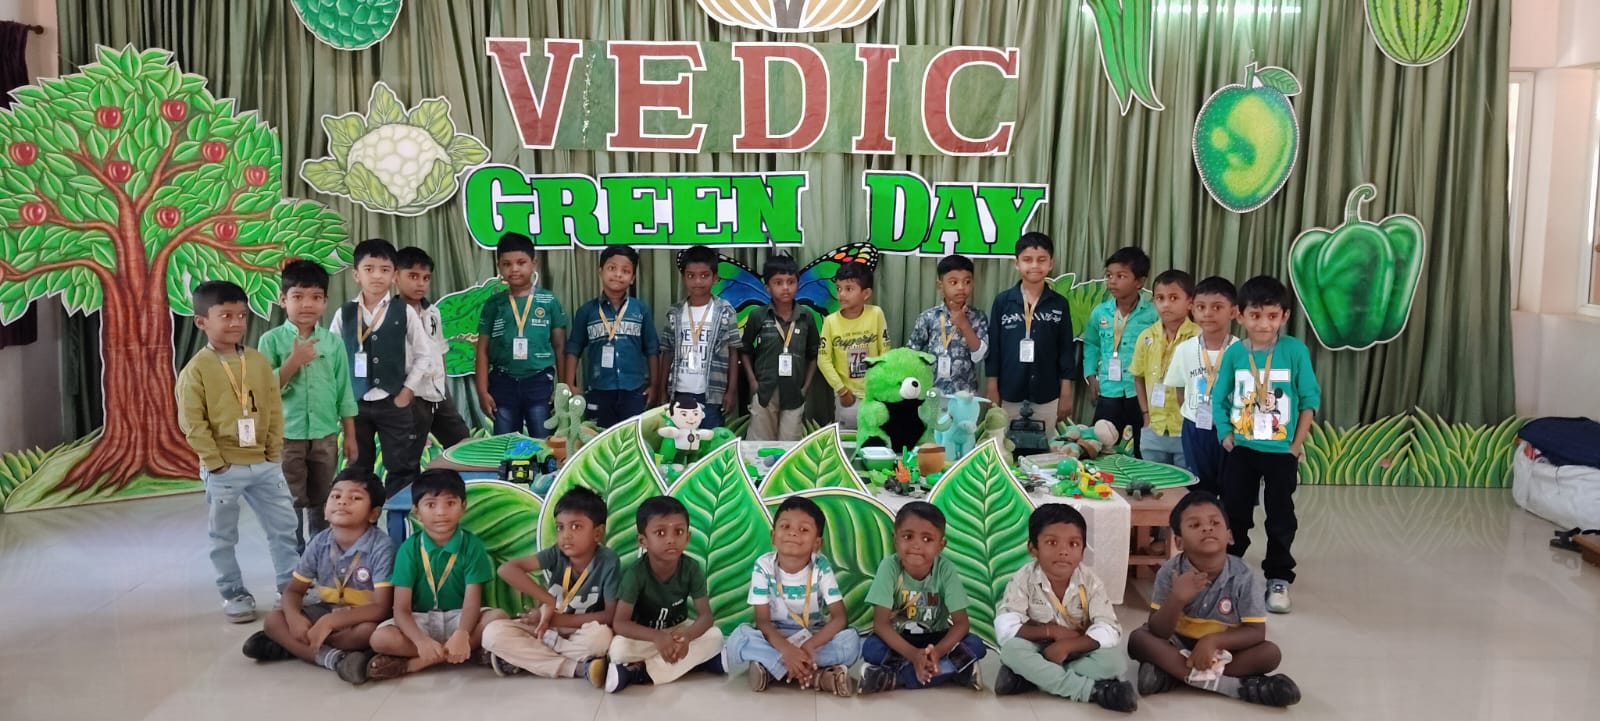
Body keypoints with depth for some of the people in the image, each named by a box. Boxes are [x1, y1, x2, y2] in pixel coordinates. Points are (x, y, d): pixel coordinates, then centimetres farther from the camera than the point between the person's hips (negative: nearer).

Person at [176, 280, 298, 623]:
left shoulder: (259, 361, 3)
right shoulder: (197, 369, -10)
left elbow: (274, 409, 6)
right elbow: (192, 423, -12)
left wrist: (274, 452, 1)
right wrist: (216, 462, -13)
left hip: (265, 464, 4)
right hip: (223, 469, -4)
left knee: (284, 525, 9)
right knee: (223, 537, 9)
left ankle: (291, 588, 21)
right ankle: (234, 594, 23)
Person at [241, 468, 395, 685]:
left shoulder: (381, 546, -23)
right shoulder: (319, 542, -6)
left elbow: (382, 607, -27)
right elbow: (294, 590, 2)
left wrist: (329, 622, -35)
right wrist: (294, 618, -21)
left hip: (360, 618, -5)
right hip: (325, 610, 5)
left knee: (369, 630, -37)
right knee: (273, 620, -13)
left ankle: (291, 645, -18)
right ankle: (332, 657, -28)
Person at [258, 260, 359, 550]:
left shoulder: (333, 342, 1)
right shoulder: (272, 340, -6)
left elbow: (344, 392, 6)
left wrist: (350, 436, 6)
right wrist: (294, 362, -20)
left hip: (325, 436, 2)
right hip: (287, 436, -2)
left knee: (323, 505, 13)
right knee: (291, 505, 8)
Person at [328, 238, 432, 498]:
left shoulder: (405, 313, -2)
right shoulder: (344, 314, 1)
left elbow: (423, 354, 2)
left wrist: (408, 390, -4)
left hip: (394, 401, -1)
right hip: (355, 402, 1)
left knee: (401, 469, 2)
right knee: (358, 469, 11)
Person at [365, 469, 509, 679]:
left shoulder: (472, 545, -7)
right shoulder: (409, 549, -7)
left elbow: (472, 601, -17)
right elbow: (401, 609, -14)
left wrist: (461, 635, -39)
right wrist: (421, 640, -35)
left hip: (458, 618, 1)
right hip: (420, 621, 0)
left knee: (498, 617, -30)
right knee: (380, 638, -29)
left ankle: (412, 663, -25)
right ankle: (471, 652, -24)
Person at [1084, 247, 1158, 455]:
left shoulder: (1153, 314, -8)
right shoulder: (1099, 312, 2)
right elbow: (1091, 344, 16)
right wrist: (1091, 375, 7)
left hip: (1142, 392, -3)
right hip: (1109, 392, 3)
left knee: (1142, 451, 10)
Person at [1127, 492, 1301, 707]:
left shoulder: (1244, 577, -15)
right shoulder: (1170, 572, -17)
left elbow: (1256, 632, -15)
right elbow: (1158, 632, -19)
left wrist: (1213, 640, -31)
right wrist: (1176, 600, -38)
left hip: (1222, 651, 1)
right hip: (1178, 647, -1)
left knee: (1271, 653, -23)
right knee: (1138, 639, -28)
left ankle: (1171, 673, -25)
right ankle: (1237, 686, -30)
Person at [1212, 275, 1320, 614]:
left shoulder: (1295, 350, -11)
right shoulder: (1234, 353, -6)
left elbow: (1310, 400, -5)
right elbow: (1219, 400, 2)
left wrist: (1297, 444, -6)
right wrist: (1225, 435, -6)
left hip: (1281, 451, -1)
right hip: (1241, 449, 2)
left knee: (1280, 517, 10)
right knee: (1234, 513, 12)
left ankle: (1279, 578, 25)